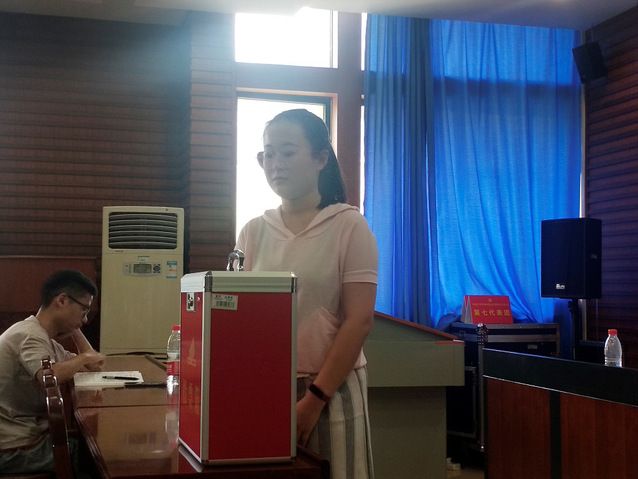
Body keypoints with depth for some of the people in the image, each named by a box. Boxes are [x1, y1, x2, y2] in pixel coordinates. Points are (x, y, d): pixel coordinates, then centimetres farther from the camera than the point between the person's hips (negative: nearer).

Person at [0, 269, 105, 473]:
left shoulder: (45, 338, 11)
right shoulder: (31, 336, -20)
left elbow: (93, 363, 14)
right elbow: (49, 376, -39)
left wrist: (74, 328, 9)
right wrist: (83, 358, -21)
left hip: (29, 435, 9)